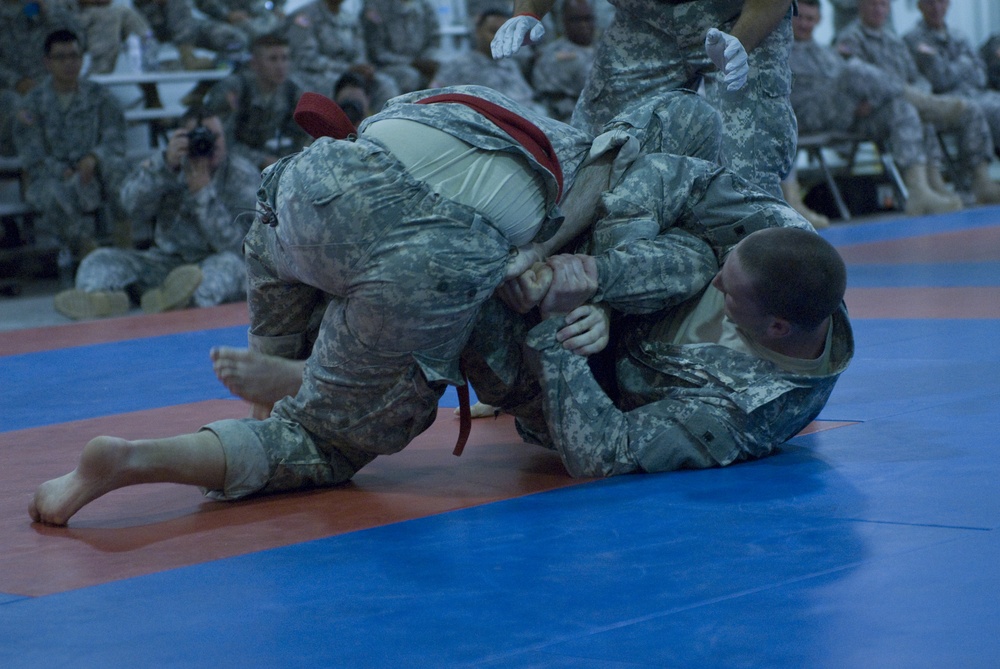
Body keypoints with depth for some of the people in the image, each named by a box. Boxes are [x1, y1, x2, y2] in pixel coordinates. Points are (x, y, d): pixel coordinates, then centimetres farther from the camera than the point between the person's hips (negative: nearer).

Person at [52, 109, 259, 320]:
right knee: (100, 260, -15)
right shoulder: (163, 163, 4)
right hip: (167, 261, 3)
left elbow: (230, 242, -17)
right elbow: (133, 205, -15)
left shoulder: (243, 175, -4)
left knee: (229, 263, -37)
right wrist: (166, 165, -28)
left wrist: (203, 190, -24)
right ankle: (99, 297, -54)